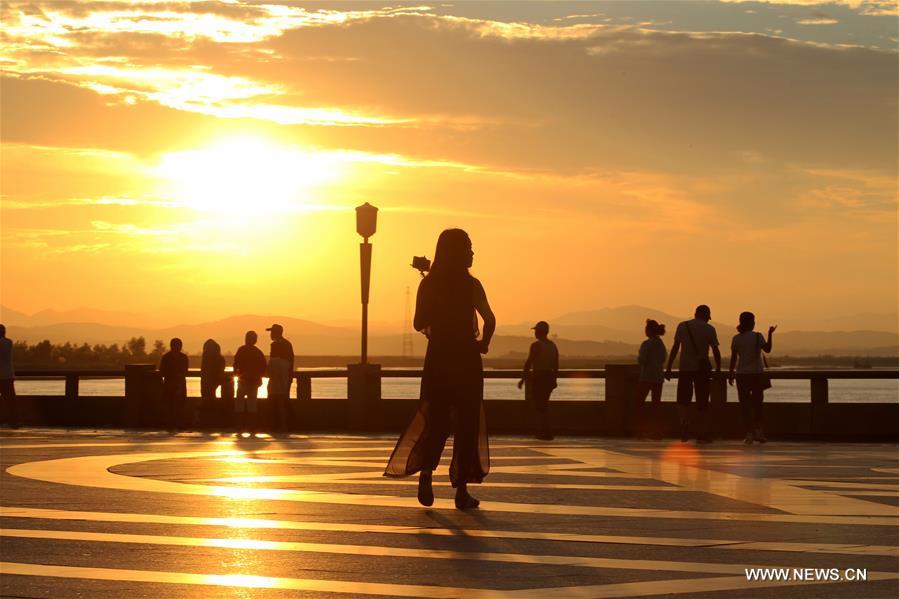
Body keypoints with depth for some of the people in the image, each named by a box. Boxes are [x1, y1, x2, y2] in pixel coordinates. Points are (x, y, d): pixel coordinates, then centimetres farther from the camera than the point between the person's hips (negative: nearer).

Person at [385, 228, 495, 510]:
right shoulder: (471, 285, -8)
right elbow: (489, 319, -16)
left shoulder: (428, 284, 2)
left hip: (437, 359, 3)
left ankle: (425, 468, -14)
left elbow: (419, 324, 3)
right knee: (466, 423, 5)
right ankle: (462, 490, 5)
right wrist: (484, 344, 0)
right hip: (465, 360, -3)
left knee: (435, 420, 12)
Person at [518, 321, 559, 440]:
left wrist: (523, 379, -9)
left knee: (540, 406, -3)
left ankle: (547, 433, -7)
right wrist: (554, 380, 20)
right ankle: (541, 431, 19)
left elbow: (528, 363, -14)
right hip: (549, 377, 7)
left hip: (538, 377, -7)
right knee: (543, 405, 17)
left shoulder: (536, 345, -12)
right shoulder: (553, 346, 11)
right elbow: (556, 365, 13)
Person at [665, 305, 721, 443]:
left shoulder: (682, 326, 4)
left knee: (683, 400, 10)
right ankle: (702, 434, 7)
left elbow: (675, 347, 0)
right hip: (702, 369, -1)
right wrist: (718, 369, 7)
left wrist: (668, 368, 3)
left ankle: (685, 424, -16)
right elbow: (715, 351, -2)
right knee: (702, 402, 6)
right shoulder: (709, 329, 1)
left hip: (685, 368, 1)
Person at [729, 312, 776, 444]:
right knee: (757, 404, 13)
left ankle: (749, 434, 1)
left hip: (742, 374, 1)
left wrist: (730, 374, 5)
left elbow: (733, 358, -2)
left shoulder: (736, 338, -3)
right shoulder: (757, 337, -8)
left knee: (745, 405, 5)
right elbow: (768, 349, -1)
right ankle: (758, 431, 5)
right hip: (757, 374, -1)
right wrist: (770, 334, 6)